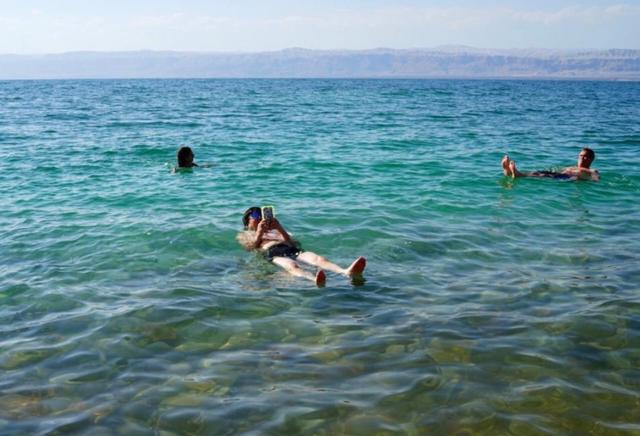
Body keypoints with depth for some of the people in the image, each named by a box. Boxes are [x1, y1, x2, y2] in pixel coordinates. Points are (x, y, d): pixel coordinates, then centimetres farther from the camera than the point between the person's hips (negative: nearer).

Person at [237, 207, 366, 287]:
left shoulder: (273, 230, 40)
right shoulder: (245, 235, 32)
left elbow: (290, 241, 20)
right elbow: (253, 245, 7)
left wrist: (280, 228, 4)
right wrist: (259, 232, -9)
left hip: (291, 249, 4)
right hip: (272, 252, -4)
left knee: (318, 259, -29)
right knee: (292, 267, -41)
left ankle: (347, 272, -57)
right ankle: (315, 279, -75)